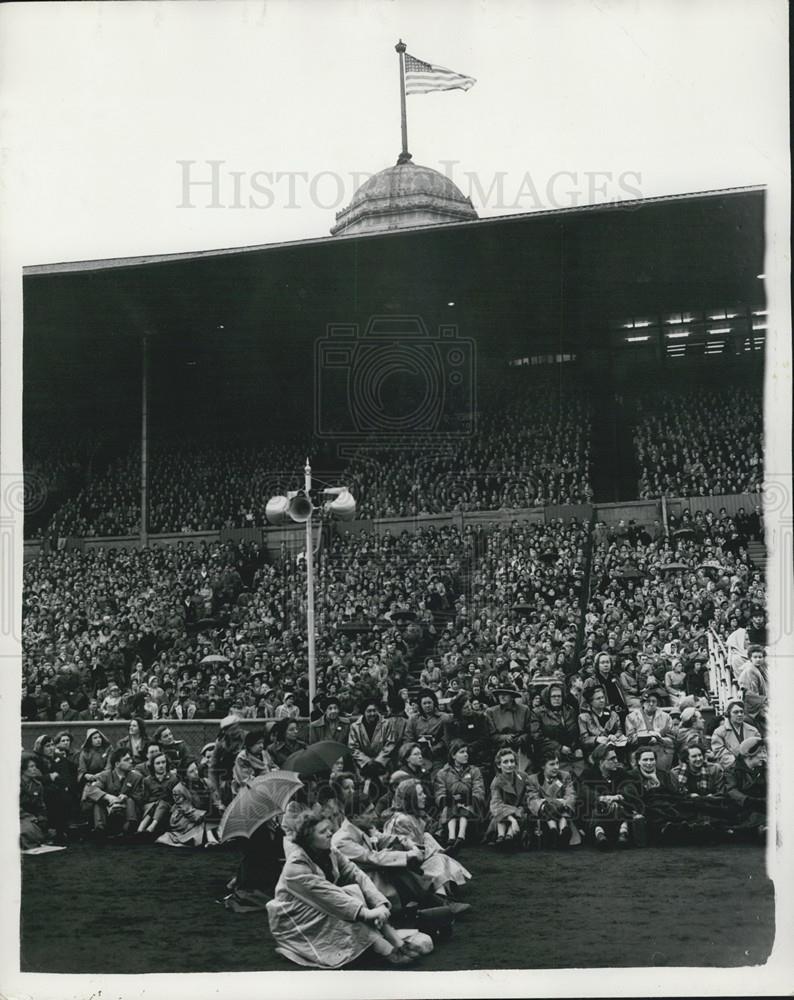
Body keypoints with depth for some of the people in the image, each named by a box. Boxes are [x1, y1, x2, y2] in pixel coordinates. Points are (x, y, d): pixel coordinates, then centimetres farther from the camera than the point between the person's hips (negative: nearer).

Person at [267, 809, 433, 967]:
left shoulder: (331, 853, -1)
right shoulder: (295, 866, -24)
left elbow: (357, 875, -8)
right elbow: (326, 894, -32)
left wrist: (380, 904, -24)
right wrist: (365, 912, -37)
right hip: (295, 925, -7)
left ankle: (398, 942, -22)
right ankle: (388, 951, -32)